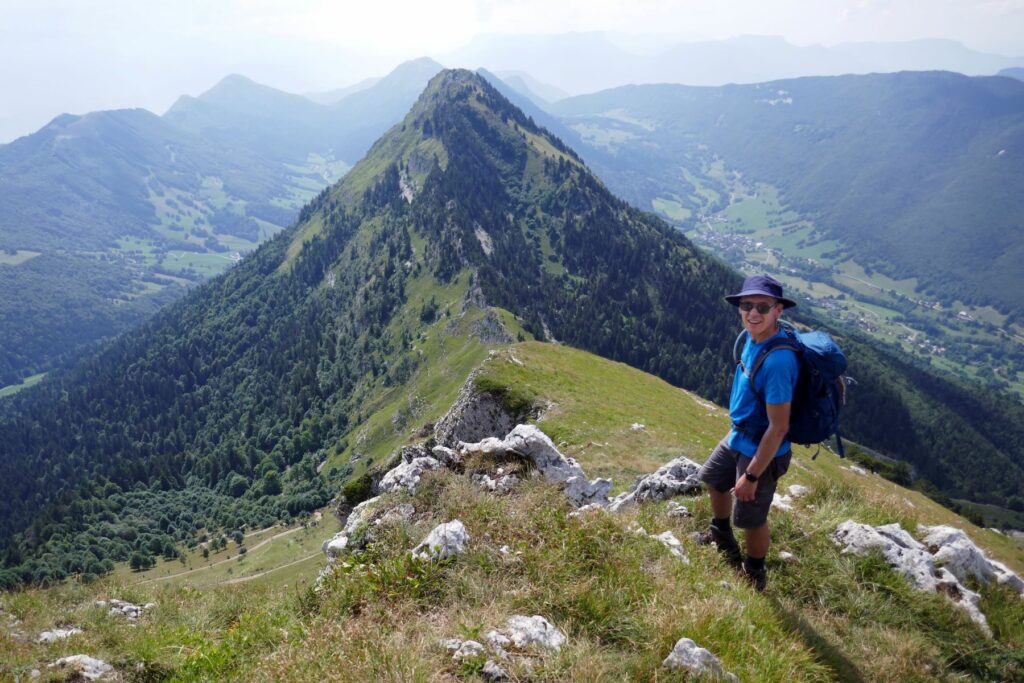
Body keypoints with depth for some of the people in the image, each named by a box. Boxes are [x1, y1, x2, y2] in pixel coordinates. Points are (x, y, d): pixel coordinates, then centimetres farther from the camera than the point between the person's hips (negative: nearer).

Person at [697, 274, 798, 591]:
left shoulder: (777, 361, -34)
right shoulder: (755, 337, -7)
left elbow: (778, 428, -29)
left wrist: (752, 476, -23)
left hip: (761, 450, -9)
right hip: (737, 437, 9)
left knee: (751, 519, 9)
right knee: (713, 479, 30)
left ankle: (754, 576, 38)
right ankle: (722, 537, 57)